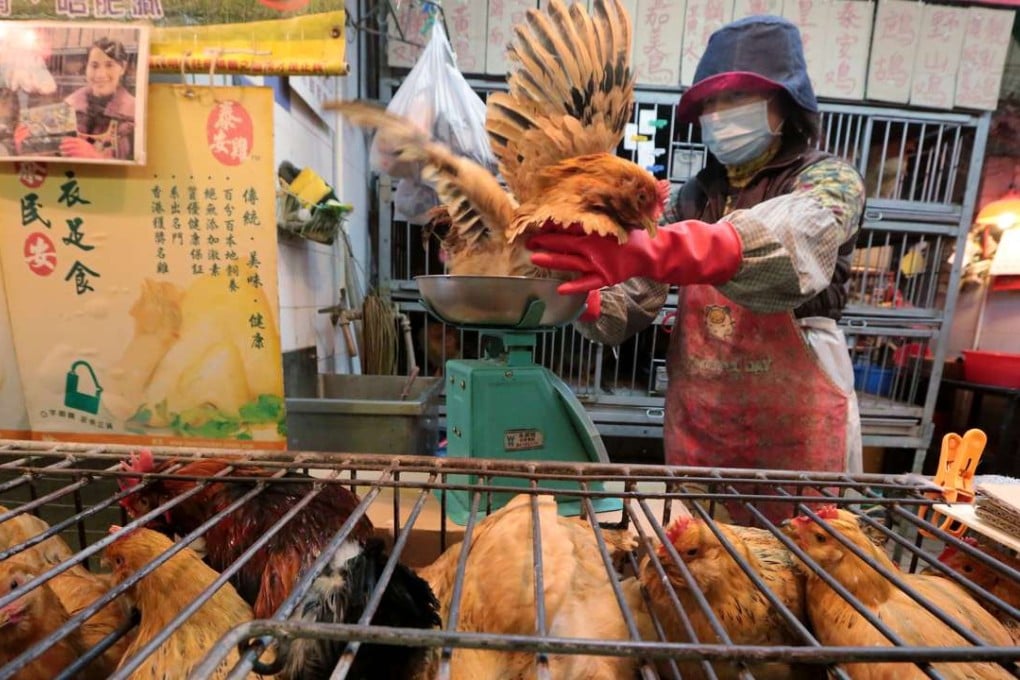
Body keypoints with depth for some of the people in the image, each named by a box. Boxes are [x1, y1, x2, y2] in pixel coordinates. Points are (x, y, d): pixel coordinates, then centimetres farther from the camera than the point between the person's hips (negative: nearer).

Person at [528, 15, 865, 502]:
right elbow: (633, 301, -3)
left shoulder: (828, 180, -4)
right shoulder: (693, 196, 6)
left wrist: (648, 251, -44)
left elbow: (794, 241, -29)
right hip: (694, 424, 4)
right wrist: (578, 294, -23)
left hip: (797, 425, -3)